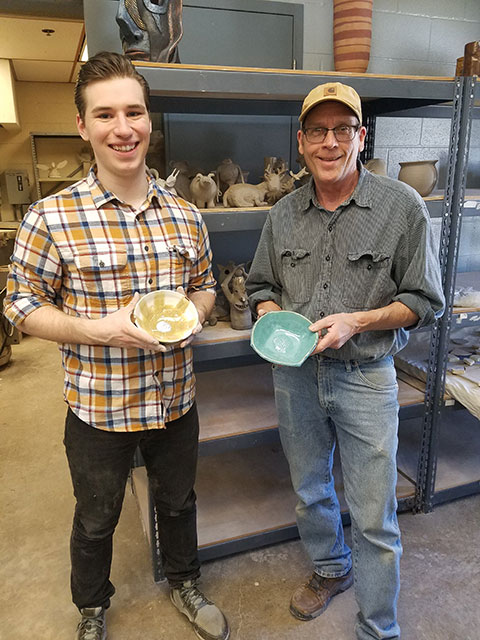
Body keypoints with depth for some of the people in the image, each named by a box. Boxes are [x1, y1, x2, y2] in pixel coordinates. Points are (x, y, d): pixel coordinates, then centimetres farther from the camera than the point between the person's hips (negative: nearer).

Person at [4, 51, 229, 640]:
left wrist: (191, 314, -14)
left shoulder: (185, 215, -3)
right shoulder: (50, 218, -16)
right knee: (96, 520, 22)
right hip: (98, 409, -3)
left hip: (175, 399, 4)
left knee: (177, 501, 26)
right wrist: (101, 330, -24)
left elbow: (205, 286, 9)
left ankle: (184, 583, 56)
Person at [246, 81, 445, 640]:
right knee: (309, 491, 22)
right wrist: (272, 314, -10)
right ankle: (331, 569, 52)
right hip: (295, 373, 4)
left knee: (374, 518, 6)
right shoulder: (284, 214, 3)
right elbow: (260, 284, 12)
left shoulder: (402, 206, -8)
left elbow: (424, 300, -5)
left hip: (365, 376, -3)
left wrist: (356, 322, -20)